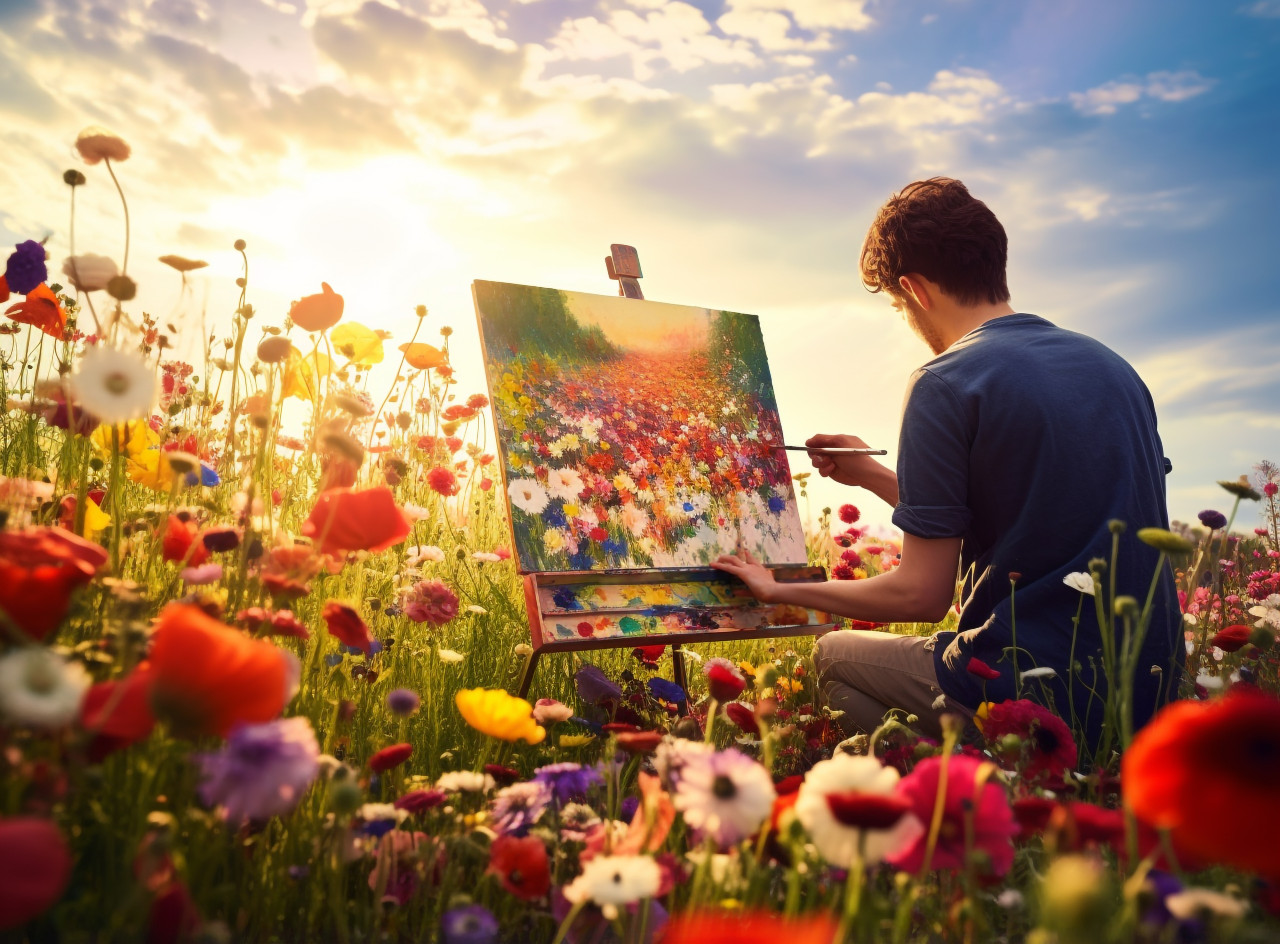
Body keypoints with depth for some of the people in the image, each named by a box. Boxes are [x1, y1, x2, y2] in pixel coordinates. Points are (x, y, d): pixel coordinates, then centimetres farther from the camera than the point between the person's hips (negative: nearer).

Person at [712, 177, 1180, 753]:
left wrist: (779, 591, 2)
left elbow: (923, 595, -14)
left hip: (1041, 697, -8)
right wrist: (874, 476, 22)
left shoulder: (945, 386, -15)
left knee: (834, 656, 14)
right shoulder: (1112, 366, 9)